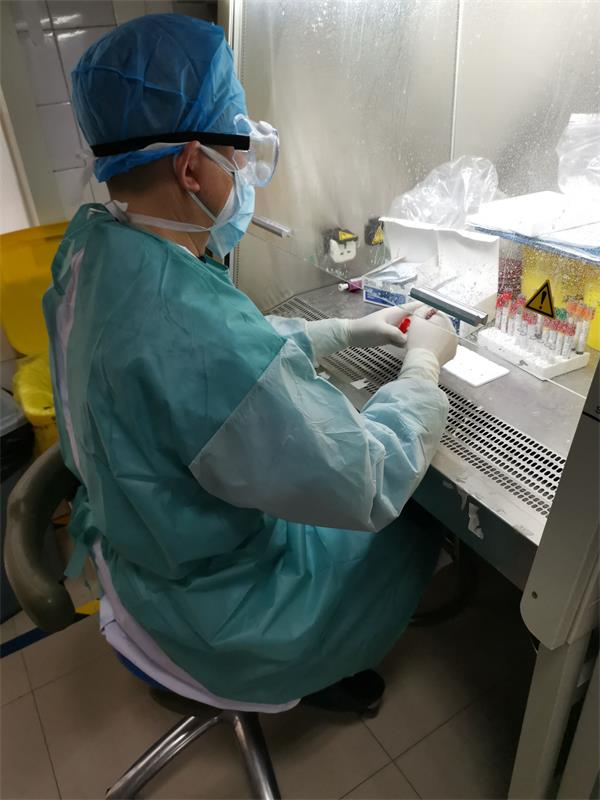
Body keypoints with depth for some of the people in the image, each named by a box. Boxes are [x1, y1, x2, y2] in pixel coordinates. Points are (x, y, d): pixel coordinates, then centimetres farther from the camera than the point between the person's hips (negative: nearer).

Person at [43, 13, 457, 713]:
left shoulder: (91, 246, -11)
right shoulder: (197, 329, -42)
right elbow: (371, 488, -29)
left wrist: (348, 331, 3)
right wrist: (423, 361, -14)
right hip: (209, 607, -7)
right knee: (412, 538, 17)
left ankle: (318, 665, 48)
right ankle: (325, 673, 42)